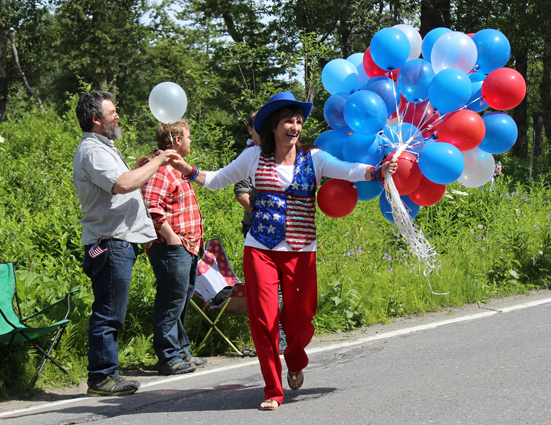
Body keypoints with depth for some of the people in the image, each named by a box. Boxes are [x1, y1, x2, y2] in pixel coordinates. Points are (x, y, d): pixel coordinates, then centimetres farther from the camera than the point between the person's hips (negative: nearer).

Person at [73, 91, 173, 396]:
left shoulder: (101, 148, 21)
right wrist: (157, 162, -18)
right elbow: (123, 184, -28)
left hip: (119, 242, 11)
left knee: (110, 313, 12)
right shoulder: (92, 150, -14)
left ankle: (106, 374, 16)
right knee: (108, 313, -7)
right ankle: (101, 377, -3)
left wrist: (138, 167, 17)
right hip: (110, 242, -11)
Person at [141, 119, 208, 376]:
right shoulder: (160, 168, -14)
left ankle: (181, 351, 26)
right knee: (172, 299, -8)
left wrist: (196, 239, 25)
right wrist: (170, 235, -24)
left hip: (187, 246, 11)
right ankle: (168, 357, -3)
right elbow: (150, 206, -25)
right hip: (171, 248, -11)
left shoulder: (176, 166, 21)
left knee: (183, 298, 16)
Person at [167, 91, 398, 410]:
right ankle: (273, 390, 10)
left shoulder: (314, 158, 3)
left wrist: (377, 171, -30)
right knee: (263, 320, -5)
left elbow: (347, 170, -12)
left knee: (299, 321, 4)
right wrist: (187, 169, 0)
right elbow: (218, 180, 14)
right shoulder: (255, 157, 6)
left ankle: (295, 361, 40)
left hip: (300, 252, 0)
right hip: (260, 249, 0)